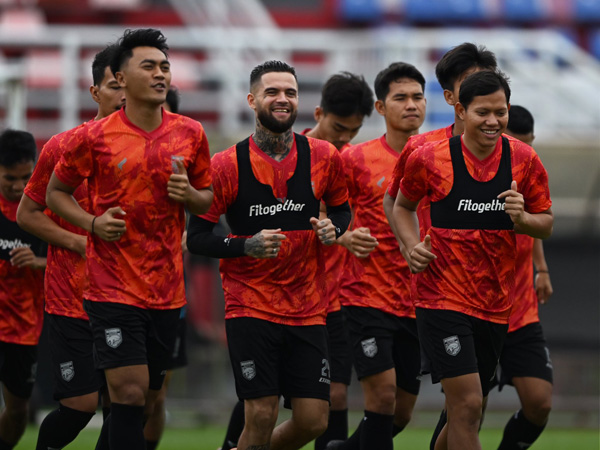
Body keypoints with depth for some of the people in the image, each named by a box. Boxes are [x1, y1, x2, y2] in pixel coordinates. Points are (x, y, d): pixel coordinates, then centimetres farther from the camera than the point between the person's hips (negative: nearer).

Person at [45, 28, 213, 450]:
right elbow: (56, 192, 7)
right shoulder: (93, 138, -4)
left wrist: (189, 194, -7)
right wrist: (92, 223, -10)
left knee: (146, 400, 8)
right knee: (129, 392, -13)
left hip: (167, 289, 4)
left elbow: (207, 200, 16)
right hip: (113, 285, -4)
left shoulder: (190, 134, 5)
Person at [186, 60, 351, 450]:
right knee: (262, 416, -9)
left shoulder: (325, 158, 3)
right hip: (251, 309, -3)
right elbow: (197, 237, -3)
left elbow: (342, 209, 19)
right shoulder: (227, 165, -6)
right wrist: (247, 246, -19)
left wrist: (333, 229, -4)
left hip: (309, 310, 3)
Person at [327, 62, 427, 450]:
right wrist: (346, 238, -16)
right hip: (367, 297, -4)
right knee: (382, 394, -16)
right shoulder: (357, 160, -3)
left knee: (401, 414, 8)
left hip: (416, 302, 4)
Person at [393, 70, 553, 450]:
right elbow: (403, 206, 12)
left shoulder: (524, 161, 0)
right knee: (467, 405, -16)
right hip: (442, 298, -4)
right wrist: (413, 246, -6)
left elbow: (546, 224, 8)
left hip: (497, 303, 4)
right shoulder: (429, 159, -6)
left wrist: (522, 218, -14)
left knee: (467, 412, 13)